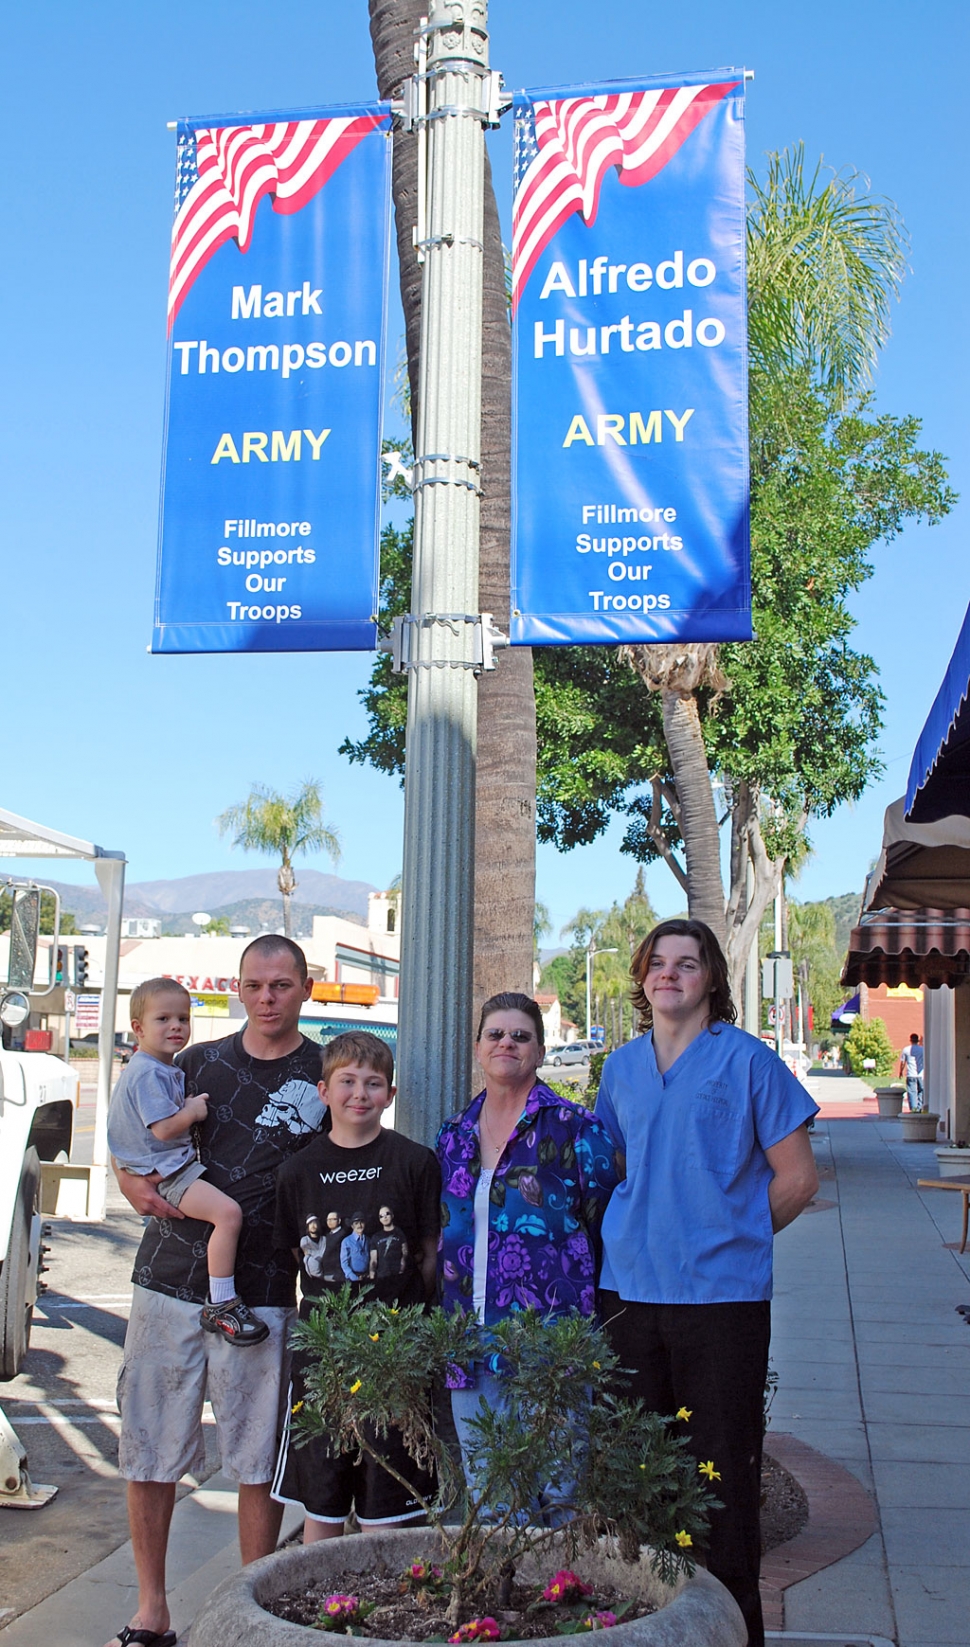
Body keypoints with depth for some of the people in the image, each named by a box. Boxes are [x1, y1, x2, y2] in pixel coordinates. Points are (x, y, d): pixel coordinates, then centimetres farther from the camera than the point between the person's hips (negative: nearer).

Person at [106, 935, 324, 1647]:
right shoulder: (198, 1062, 9)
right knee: (149, 1454, 8)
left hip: (261, 1297, -3)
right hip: (169, 1283, 3)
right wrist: (140, 1188, -5)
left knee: (259, 1462, 5)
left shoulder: (325, 1078, 1)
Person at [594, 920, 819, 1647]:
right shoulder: (621, 1067, 10)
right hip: (629, 1290, 5)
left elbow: (798, 1177, -3)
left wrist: (731, 1234, 2)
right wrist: (650, 1231, 11)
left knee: (723, 1473, 3)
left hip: (721, 1294, -5)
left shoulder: (747, 1059, -5)